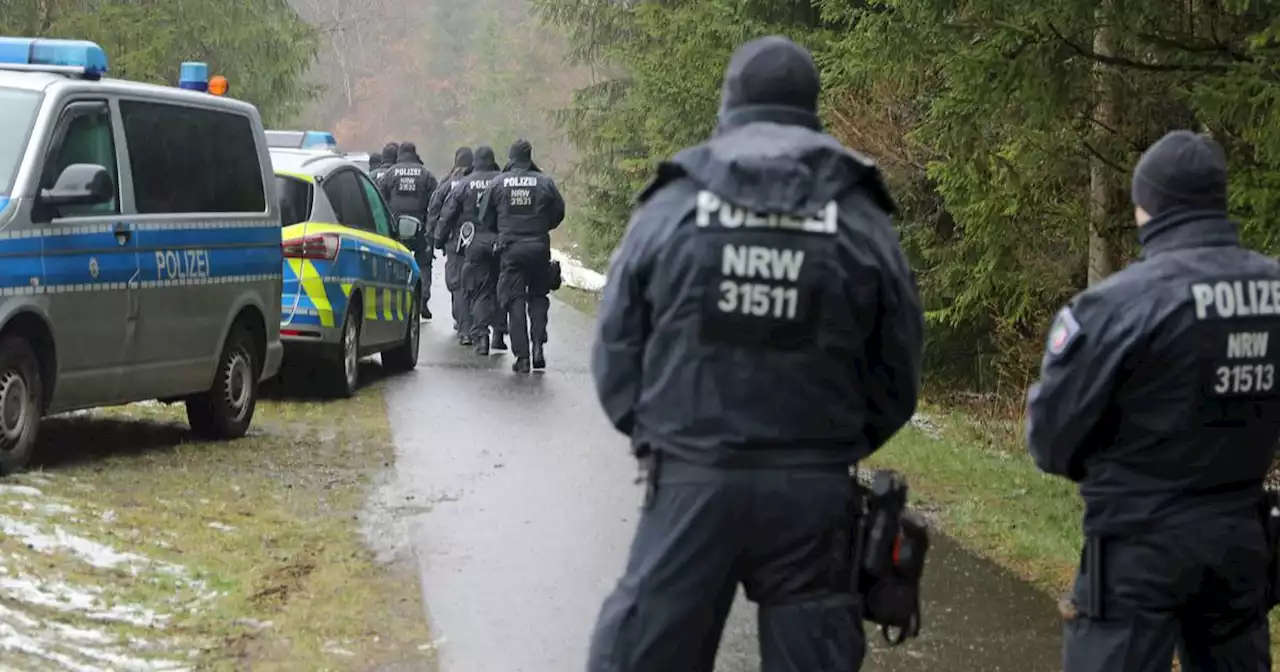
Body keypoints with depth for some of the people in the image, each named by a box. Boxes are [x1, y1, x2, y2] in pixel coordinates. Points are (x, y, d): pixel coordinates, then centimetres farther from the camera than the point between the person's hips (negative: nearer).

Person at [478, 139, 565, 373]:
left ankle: (522, 355, -3)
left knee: (515, 301, 3)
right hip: (539, 247, 1)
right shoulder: (545, 182, -2)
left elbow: (485, 218, 5)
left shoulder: (497, 183, -1)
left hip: (511, 248, -1)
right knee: (538, 297, 15)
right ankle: (538, 345, -1)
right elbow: (559, 213, 4)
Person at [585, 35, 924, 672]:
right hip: (812, 492, 1)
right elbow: (897, 373, 5)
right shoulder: (861, 223, 3)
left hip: (690, 484, -1)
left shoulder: (669, 210, 0)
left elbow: (614, 355, 2)